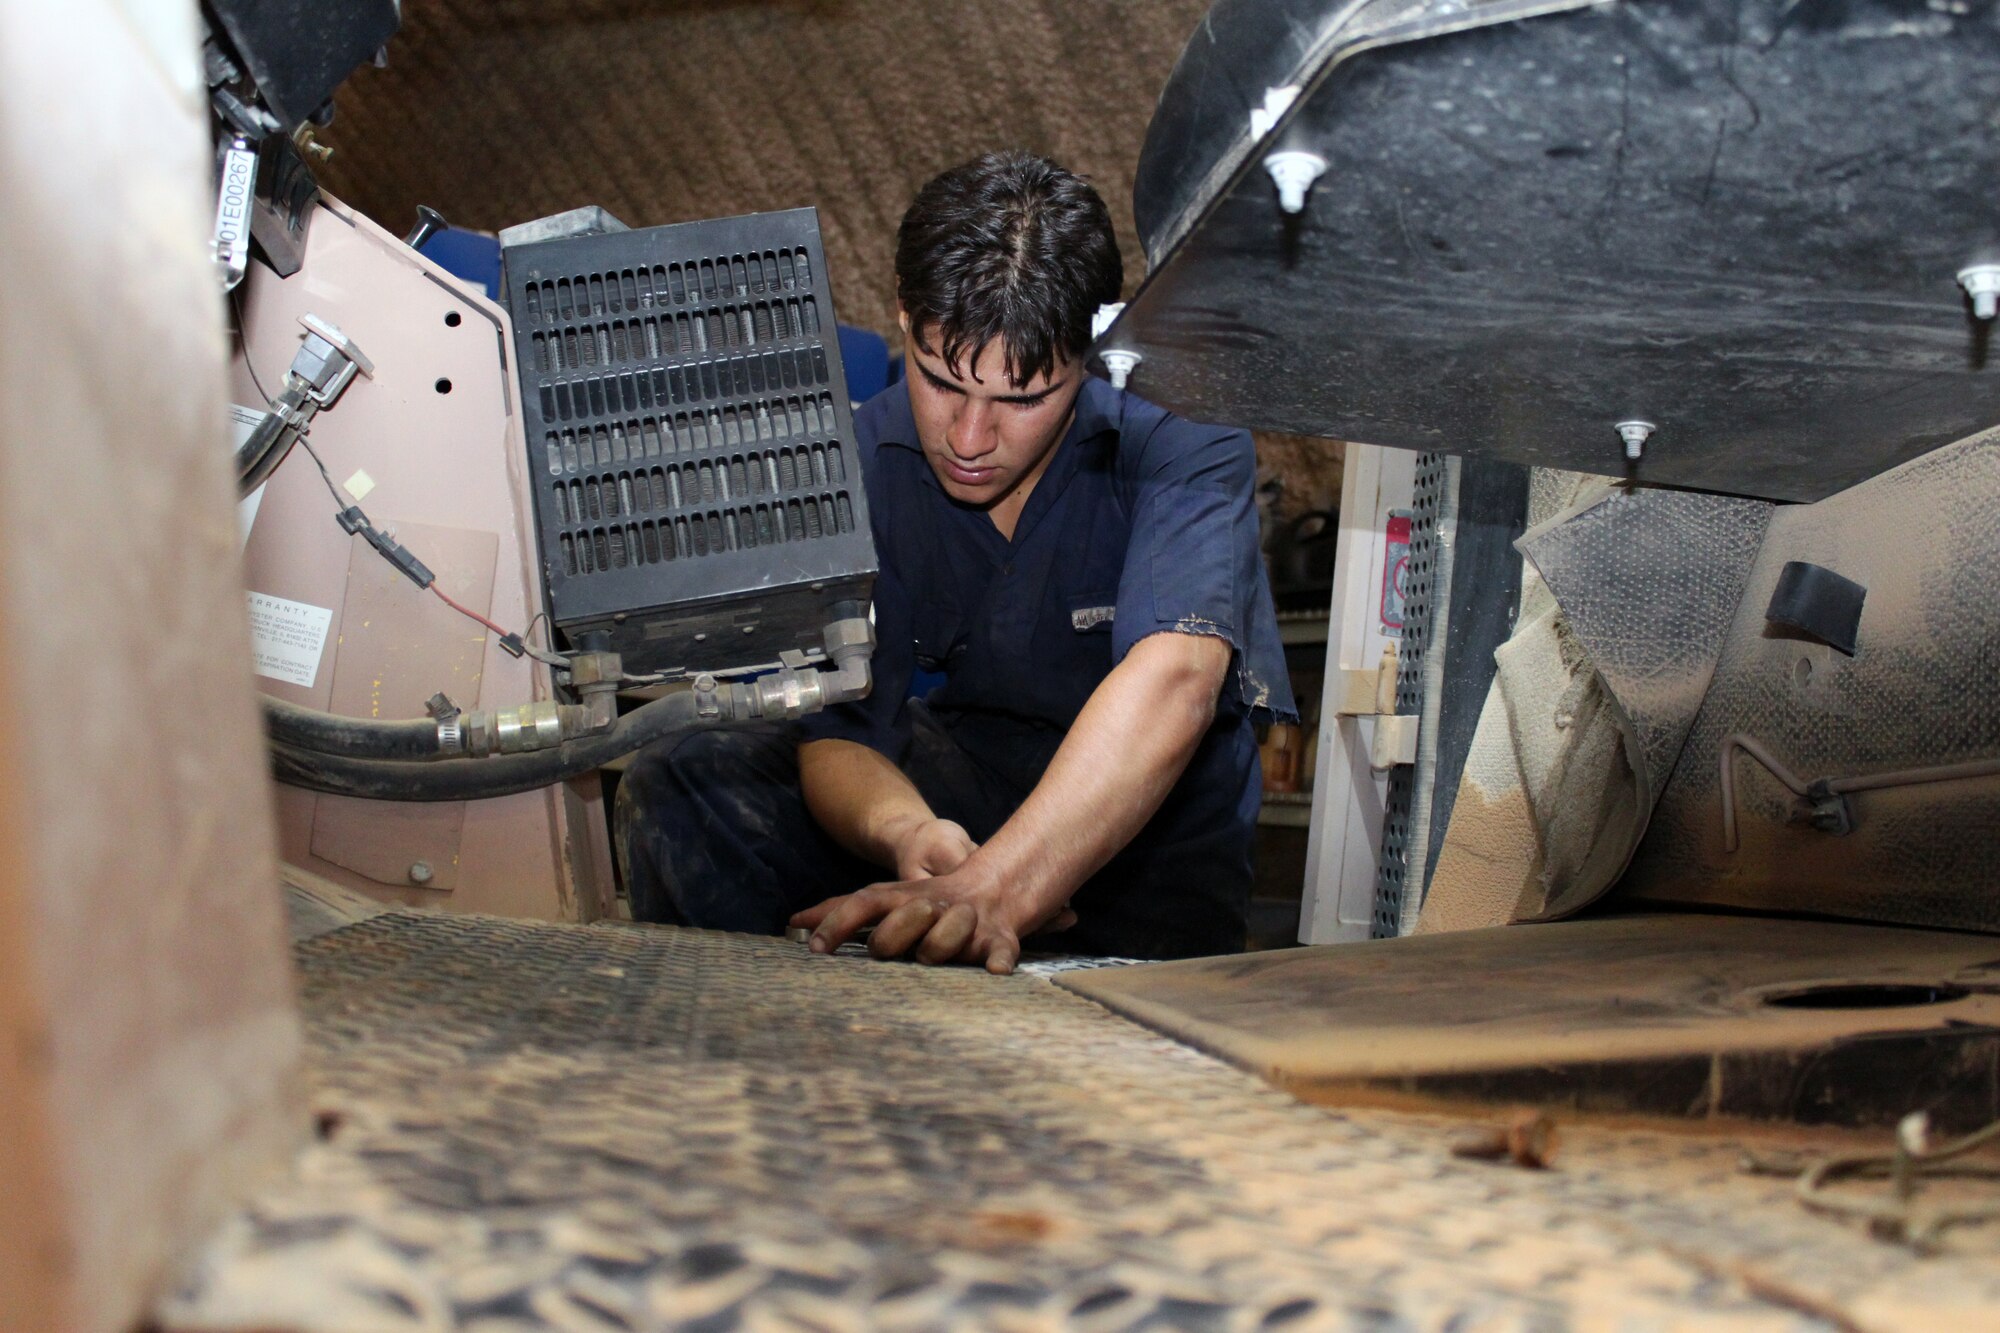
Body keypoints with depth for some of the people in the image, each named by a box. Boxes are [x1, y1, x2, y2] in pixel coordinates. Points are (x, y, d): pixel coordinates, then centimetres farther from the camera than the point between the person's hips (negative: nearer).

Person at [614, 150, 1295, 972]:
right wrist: (907, 833, -40)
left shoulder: (1181, 449, -23)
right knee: (679, 788, -18)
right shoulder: (856, 463, -11)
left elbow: (1172, 683, -40)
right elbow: (836, 729, -15)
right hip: (951, 779, 3)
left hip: (1144, 823, -2)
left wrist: (992, 887, -55)